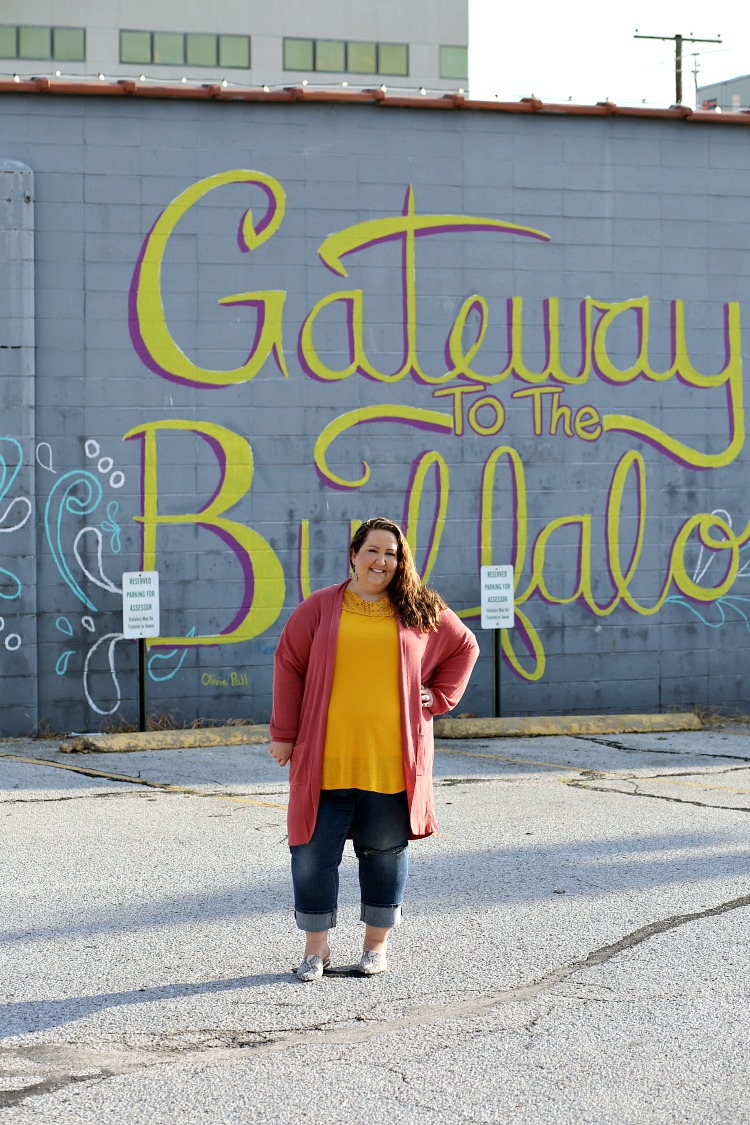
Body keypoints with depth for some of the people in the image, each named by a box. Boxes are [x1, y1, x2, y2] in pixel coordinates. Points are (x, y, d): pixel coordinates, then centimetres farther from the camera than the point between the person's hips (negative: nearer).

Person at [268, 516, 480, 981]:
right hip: (326, 758, -1)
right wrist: (283, 733, 0)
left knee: (385, 849, 8)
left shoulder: (421, 612, 7)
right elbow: (289, 666, 4)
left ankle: (377, 944, 21)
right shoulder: (320, 607, 4)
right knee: (315, 851, 1)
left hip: (391, 760, 1)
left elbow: (464, 646, 19)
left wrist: (439, 698, 8)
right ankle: (316, 947, 13)